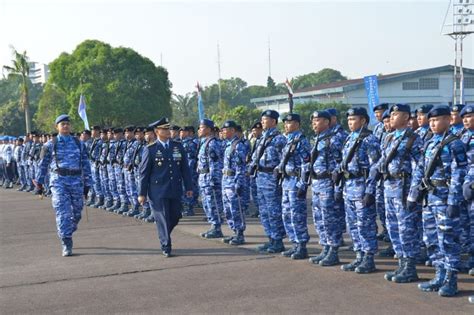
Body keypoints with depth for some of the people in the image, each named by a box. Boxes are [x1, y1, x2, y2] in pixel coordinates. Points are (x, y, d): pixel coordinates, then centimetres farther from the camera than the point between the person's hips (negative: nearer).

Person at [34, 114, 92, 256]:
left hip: (77, 181, 3)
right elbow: (43, 164, 11)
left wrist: (87, 184, 7)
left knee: (76, 213, 9)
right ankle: (66, 244, -7)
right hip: (59, 181, -2)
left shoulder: (79, 144, 9)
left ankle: (66, 234, 34)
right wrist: (39, 182, 12)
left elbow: (86, 164, 10)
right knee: (62, 212, -10)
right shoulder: (50, 145, 5)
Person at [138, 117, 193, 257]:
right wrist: (142, 193, -3)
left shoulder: (178, 146, 6)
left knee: (175, 217, 10)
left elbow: (185, 168, 9)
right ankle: (166, 246, 11)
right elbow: (144, 172, -2)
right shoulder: (150, 149, -5)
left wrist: (188, 187, 6)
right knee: (163, 219, -1)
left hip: (175, 190, 4)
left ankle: (164, 236, 36)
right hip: (158, 191, -4)